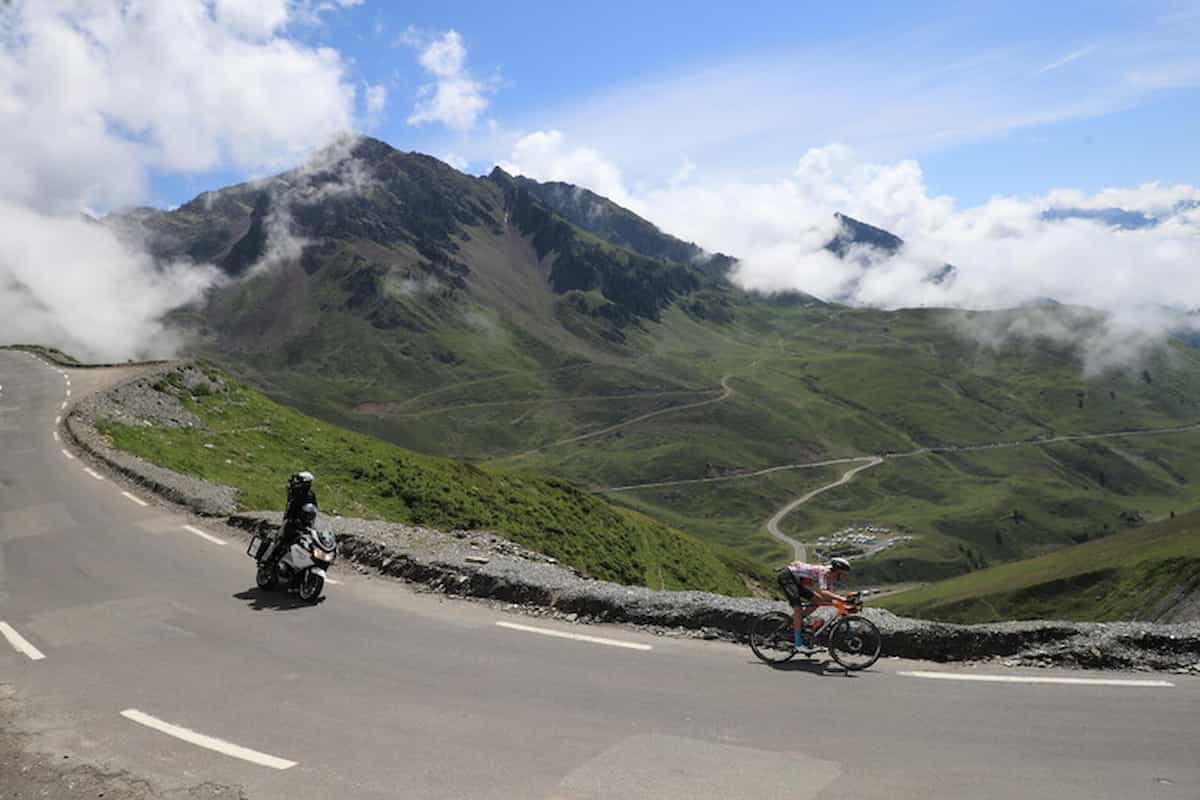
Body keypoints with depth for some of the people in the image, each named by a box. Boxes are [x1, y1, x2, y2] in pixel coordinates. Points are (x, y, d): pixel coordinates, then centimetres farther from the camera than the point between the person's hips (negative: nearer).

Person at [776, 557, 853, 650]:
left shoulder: (830, 577, 6)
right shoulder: (824, 571, -23)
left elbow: (830, 594, 9)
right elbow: (823, 592, -37)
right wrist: (842, 599, -43)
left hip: (796, 581, 10)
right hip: (787, 576, -10)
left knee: (818, 600, 6)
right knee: (798, 609, -19)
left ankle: (794, 621, 13)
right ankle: (799, 644, -13)